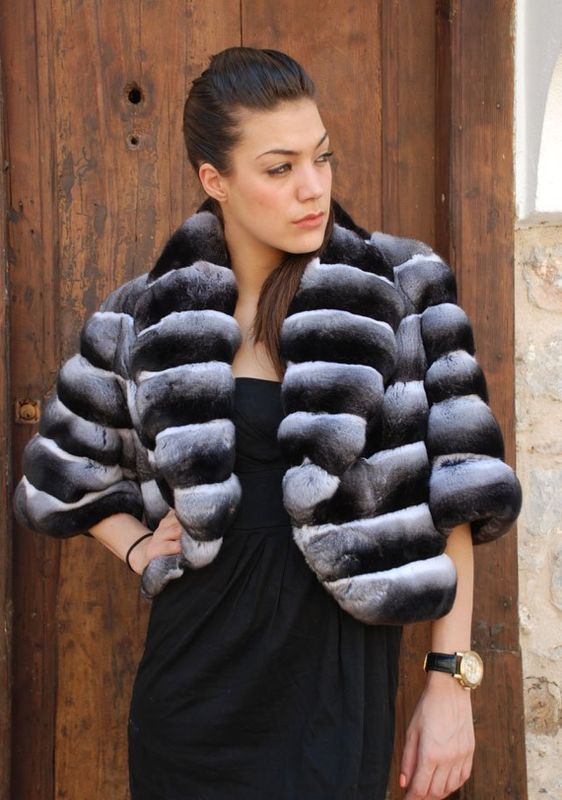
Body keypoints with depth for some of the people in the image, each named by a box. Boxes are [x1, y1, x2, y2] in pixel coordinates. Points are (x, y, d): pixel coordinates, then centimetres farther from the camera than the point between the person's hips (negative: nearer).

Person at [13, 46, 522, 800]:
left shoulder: (402, 290, -5)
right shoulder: (148, 319, 0)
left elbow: (455, 493, -4)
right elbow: (65, 475, 15)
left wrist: (451, 679, -6)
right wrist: (140, 550, -1)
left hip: (339, 680, -1)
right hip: (194, 678, 2)